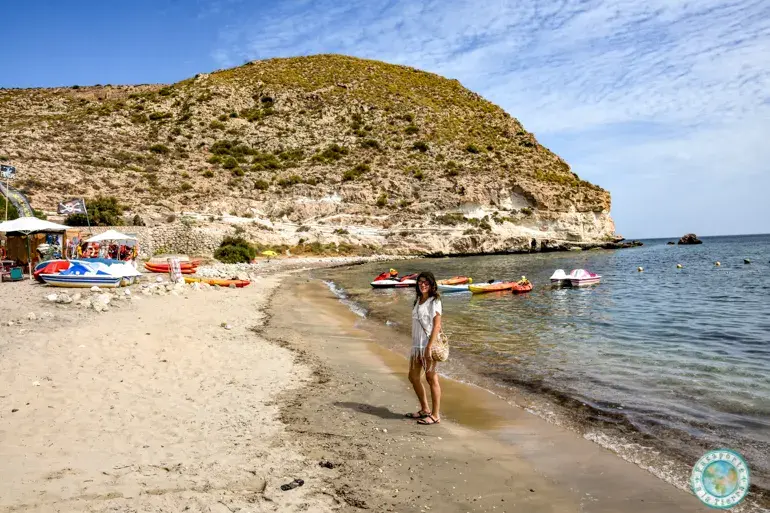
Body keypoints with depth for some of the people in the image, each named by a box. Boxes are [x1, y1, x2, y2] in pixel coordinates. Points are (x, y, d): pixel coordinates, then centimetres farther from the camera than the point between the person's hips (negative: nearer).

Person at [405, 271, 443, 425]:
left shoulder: (434, 301, -10)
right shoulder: (418, 300, 13)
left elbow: (437, 325, -16)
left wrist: (429, 347, -21)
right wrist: (415, 344, 13)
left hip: (429, 344, -9)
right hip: (417, 344, 9)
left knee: (431, 378, 0)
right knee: (413, 376, 14)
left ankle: (435, 415, 10)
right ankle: (424, 409, 29)